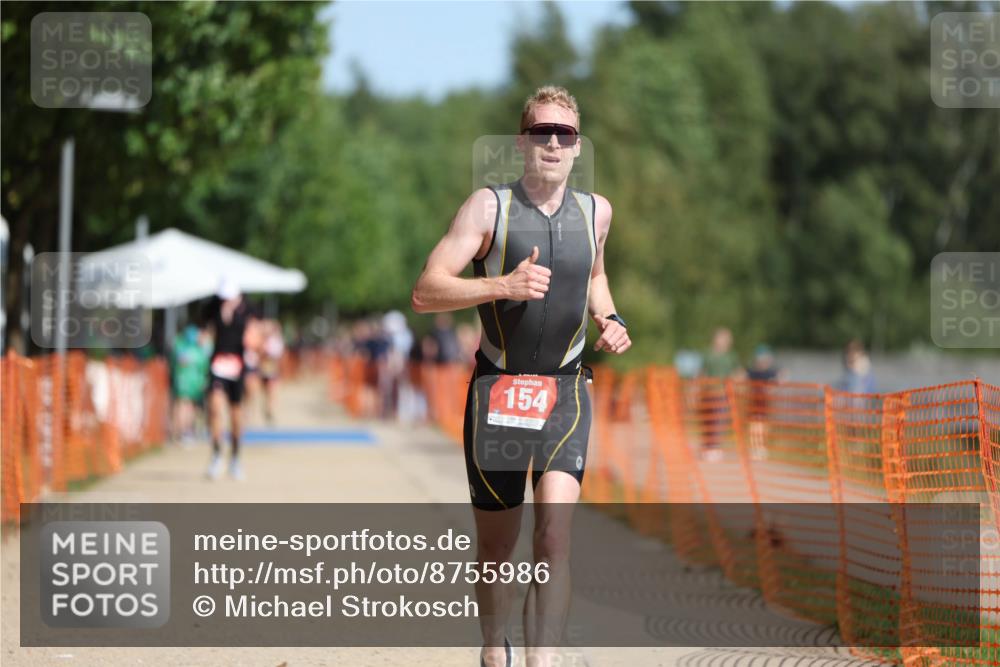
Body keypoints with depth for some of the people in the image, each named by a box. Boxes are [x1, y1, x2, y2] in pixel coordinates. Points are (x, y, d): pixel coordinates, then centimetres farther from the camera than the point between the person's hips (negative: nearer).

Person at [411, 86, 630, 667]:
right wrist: (502, 286, -28)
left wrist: (609, 319, 8)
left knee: (556, 535, -19)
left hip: (565, 392, 1)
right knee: (496, 548, 9)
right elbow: (425, 293, -14)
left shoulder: (595, 212, 6)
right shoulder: (490, 207, -6)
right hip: (497, 391, -1)